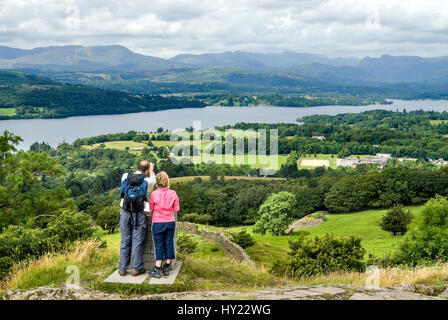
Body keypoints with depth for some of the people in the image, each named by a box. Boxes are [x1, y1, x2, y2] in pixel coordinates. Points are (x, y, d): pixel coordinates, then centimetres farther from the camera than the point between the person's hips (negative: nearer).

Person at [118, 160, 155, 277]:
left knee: (125, 240, 8)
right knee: (137, 240, 3)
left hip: (125, 213, 3)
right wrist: (151, 170, 38)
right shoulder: (146, 181, -4)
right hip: (138, 214, -3)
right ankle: (136, 268, 5)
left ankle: (122, 268, 11)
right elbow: (153, 179, 19)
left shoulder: (125, 177, 1)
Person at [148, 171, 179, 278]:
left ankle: (157, 269, 6)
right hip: (170, 222, 2)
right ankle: (166, 268, 17)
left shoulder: (154, 194, -11)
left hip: (158, 223, -2)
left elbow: (151, 208, -1)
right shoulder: (173, 193, -5)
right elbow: (176, 209, -1)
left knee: (159, 245, 4)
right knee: (169, 243, 11)